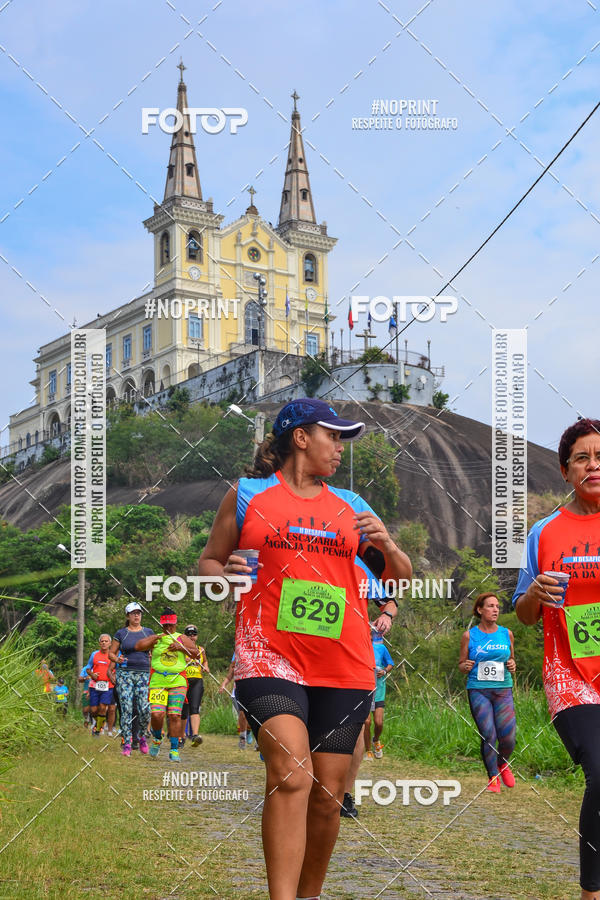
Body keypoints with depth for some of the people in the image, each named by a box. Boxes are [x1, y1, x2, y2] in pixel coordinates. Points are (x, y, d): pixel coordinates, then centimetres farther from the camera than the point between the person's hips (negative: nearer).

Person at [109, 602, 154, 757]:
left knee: (145, 709, -9)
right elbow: (111, 653, 10)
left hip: (144, 674, 1)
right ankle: (127, 744, 0)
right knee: (126, 709, -6)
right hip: (125, 673, -1)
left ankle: (142, 737, 16)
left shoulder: (148, 632, 10)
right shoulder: (121, 633, 6)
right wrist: (117, 659, -11)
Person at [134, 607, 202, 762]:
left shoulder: (182, 639, 12)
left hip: (178, 681, 0)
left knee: (175, 715, -8)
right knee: (156, 714, -12)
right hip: (157, 681, 0)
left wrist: (182, 648, -6)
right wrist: (156, 638, -8)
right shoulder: (155, 638, 11)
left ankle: (174, 750, -1)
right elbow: (138, 646, -4)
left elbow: (197, 655, 6)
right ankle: (157, 738, 18)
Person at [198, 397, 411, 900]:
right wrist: (224, 575, -9)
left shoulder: (351, 507, 17)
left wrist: (387, 547, -2)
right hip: (270, 655, -4)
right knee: (291, 777, -22)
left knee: (328, 795, 5)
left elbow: (403, 578, 20)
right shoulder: (247, 495, 9)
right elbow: (208, 562, 14)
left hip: (344, 665, 4)